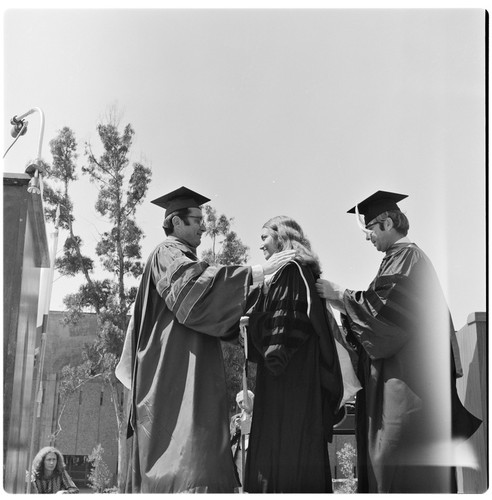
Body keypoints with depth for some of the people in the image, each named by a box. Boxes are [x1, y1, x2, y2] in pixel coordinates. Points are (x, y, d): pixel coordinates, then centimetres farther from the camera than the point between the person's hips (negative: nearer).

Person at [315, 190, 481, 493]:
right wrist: (342, 301, 13)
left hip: (407, 374, -10)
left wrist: (340, 295, -8)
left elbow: (383, 306, -20)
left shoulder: (406, 256, -9)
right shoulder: (400, 258, 20)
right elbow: (385, 311, 21)